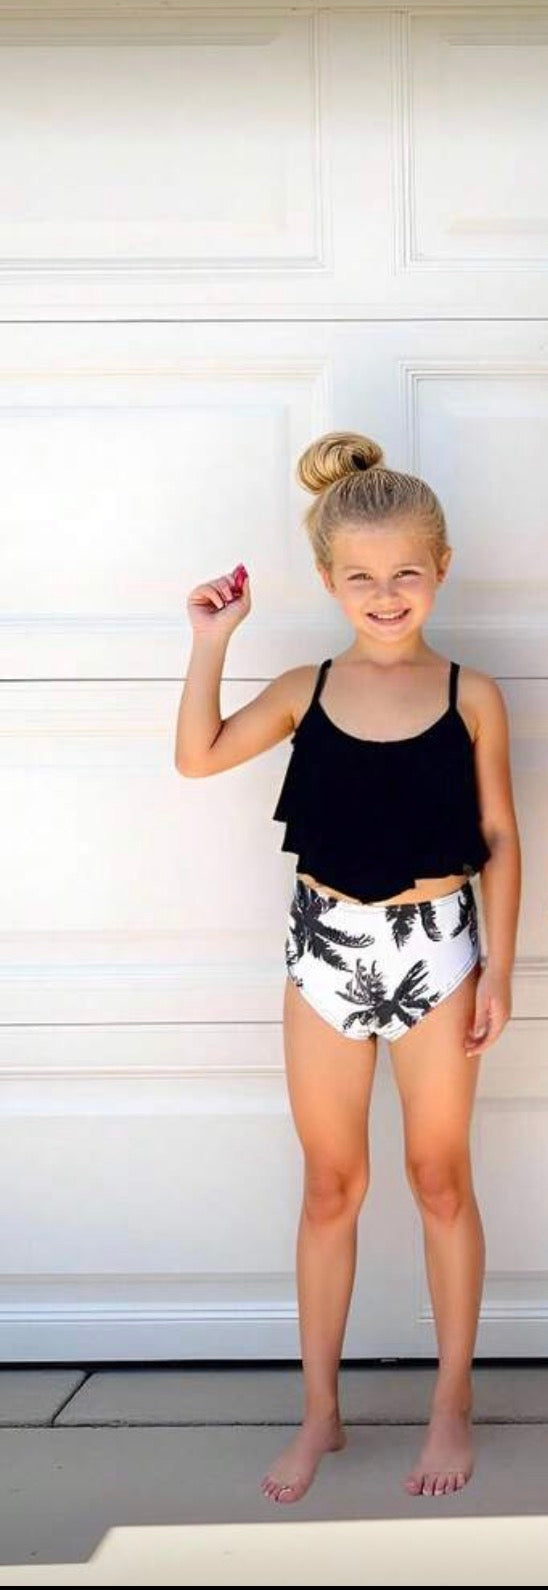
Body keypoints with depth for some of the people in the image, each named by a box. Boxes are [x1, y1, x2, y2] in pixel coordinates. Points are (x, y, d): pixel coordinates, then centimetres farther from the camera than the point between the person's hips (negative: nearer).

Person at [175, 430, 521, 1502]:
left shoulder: (471, 697, -7)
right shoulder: (306, 691, -3)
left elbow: (499, 840, -3)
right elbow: (197, 758, 0)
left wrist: (497, 968, -5)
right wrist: (210, 645, -8)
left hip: (436, 951, -2)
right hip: (326, 950, 2)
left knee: (440, 1179, 10)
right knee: (330, 1185, 11)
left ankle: (453, 1402, 25)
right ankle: (320, 1412, 23)